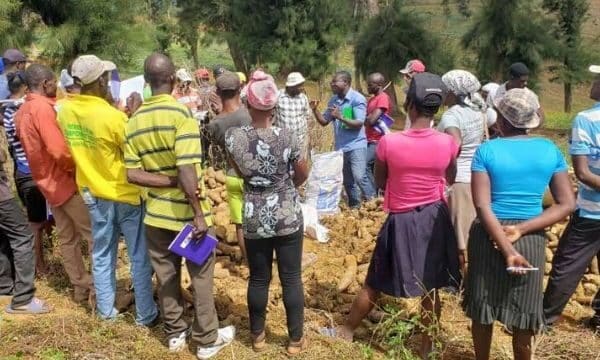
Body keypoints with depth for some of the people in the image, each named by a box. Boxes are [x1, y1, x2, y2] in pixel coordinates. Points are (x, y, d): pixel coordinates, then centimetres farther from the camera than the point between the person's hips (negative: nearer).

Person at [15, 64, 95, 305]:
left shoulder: (21, 112, 9)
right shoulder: (42, 108, -20)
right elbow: (59, 150, -27)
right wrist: (77, 168, -12)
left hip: (48, 182, 9)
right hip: (65, 181, -9)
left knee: (67, 238, 14)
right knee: (94, 235, -3)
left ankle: (80, 287, 22)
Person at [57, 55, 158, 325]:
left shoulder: (65, 111, -5)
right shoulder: (112, 116, -25)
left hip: (93, 193, 6)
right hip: (126, 194, -6)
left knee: (102, 255, 18)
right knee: (139, 257, 8)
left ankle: (106, 311, 29)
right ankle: (146, 314, 18)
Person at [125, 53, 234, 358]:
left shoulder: (135, 121, 1)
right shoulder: (181, 113, -18)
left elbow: (132, 174, -5)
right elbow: (186, 170, -25)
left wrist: (171, 181, -9)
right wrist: (199, 213, -20)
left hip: (156, 213, 5)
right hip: (186, 212, -5)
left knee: (166, 276, 17)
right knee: (201, 277, 9)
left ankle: (174, 333, 32)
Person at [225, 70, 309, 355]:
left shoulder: (233, 137, -11)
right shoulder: (286, 138, -16)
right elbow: (303, 174, 0)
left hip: (254, 220, 2)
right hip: (288, 217, -2)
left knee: (258, 279, 15)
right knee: (291, 279, 10)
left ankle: (257, 335, 30)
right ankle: (296, 339, 22)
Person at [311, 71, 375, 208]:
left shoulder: (357, 99, -13)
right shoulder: (333, 100, 7)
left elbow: (359, 123, -19)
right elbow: (324, 121, 12)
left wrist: (341, 117, -30)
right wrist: (315, 110, -6)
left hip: (356, 145, -6)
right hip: (340, 147, 7)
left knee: (359, 177, -18)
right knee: (347, 181, 13)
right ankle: (354, 206, 27)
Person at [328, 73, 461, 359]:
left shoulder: (388, 142, -17)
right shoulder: (448, 143, -10)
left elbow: (380, 182, -1)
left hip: (401, 222, -2)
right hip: (435, 218, 2)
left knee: (375, 284, 14)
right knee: (430, 289, 14)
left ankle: (347, 331, 33)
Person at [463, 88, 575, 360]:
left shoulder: (487, 150, -10)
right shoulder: (550, 150, -2)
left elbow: (482, 206, -18)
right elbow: (567, 205, -4)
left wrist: (507, 250, -18)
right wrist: (521, 229, -12)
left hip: (489, 235, -2)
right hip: (532, 239, 2)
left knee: (483, 307, 16)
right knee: (522, 311, 16)